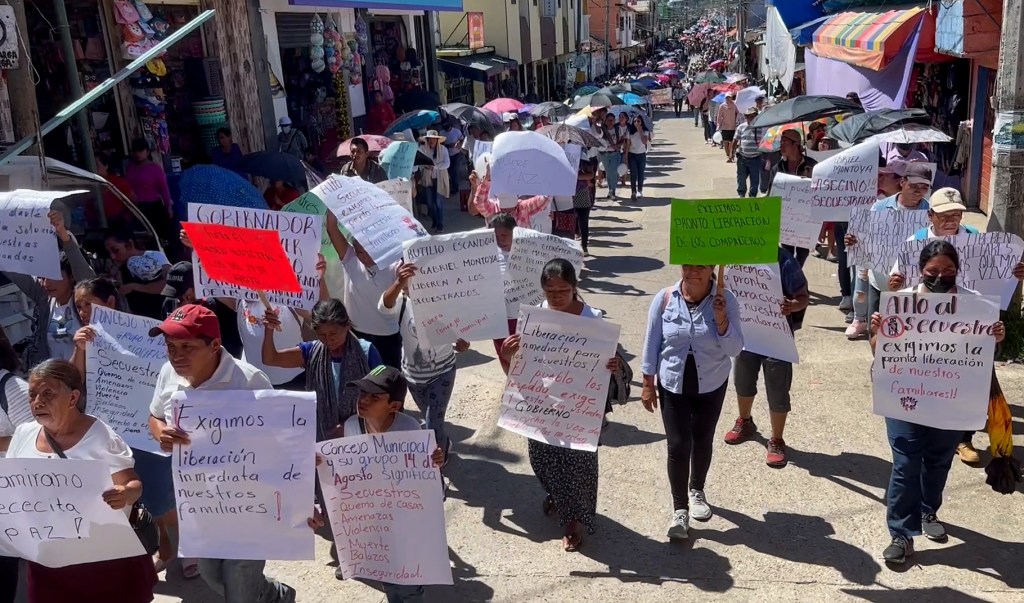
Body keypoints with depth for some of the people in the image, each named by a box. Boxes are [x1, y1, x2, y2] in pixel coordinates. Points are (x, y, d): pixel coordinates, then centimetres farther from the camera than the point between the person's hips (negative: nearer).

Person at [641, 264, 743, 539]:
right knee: (678, 446, -3)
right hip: (672, 384, -1)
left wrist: (721, 320, -28)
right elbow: (652, 343, -4)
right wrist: (648, 383, -1)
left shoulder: (725, 300, -14)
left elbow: (735, 350, -13)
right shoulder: (664, 298, -13)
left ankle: (697, 490, 43)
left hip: (711, 385, 1)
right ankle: (679, 509, 11)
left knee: (702, 441, 18)